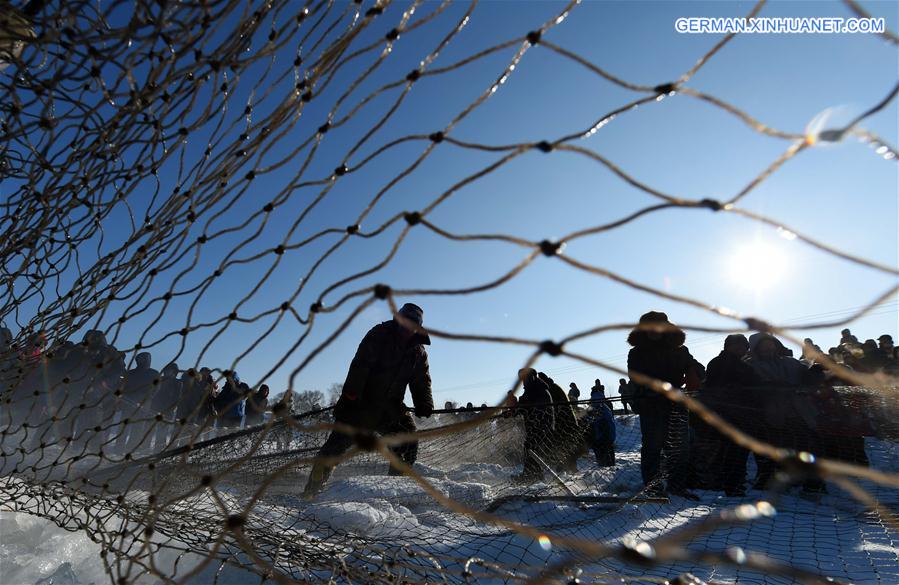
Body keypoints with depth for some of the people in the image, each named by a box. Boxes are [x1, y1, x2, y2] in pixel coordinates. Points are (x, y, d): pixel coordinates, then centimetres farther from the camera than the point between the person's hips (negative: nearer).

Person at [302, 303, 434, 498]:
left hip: (390, 407, 5)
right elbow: (360, 365, -16)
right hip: (361, 402, -4)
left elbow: (422, 382, 9)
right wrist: (350, 394, -24)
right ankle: (312, 489, 6)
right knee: (339, 441, -5)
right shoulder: (379, 335, -9)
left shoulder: (419, 352, 5)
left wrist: (424, 406, -8)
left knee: (409, 444, -3)